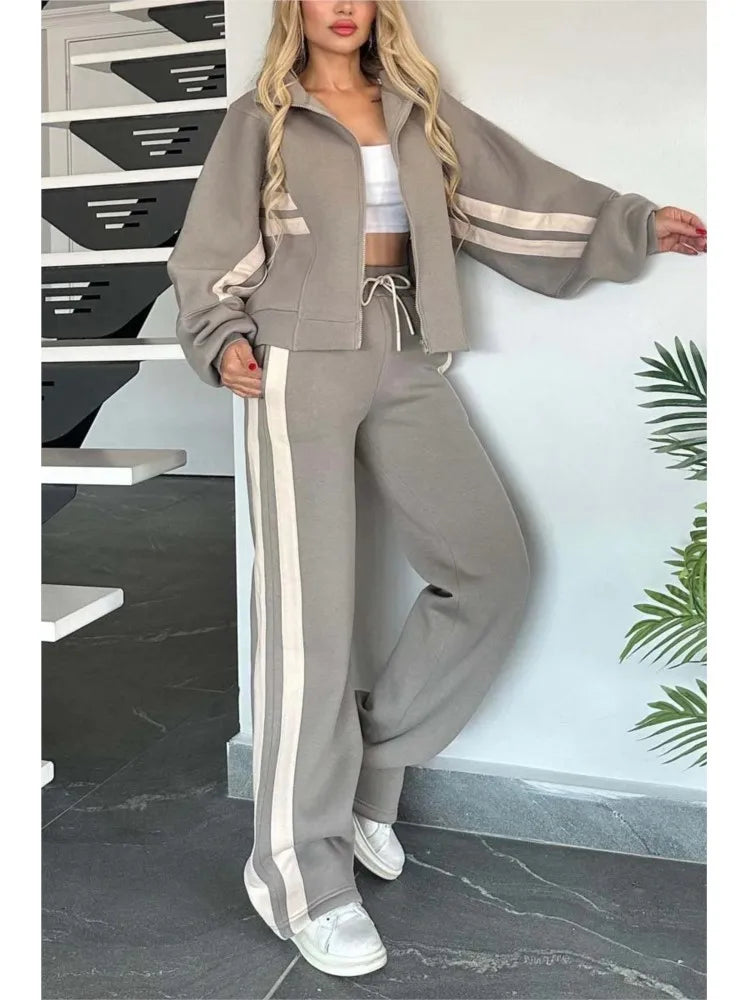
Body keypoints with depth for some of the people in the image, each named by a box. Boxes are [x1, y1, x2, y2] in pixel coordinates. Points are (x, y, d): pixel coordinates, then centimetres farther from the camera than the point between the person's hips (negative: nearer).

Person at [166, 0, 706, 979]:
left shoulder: (420, 109, 20)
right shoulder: (260, 120, 10)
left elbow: (518, 191, 18)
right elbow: (213, 252, 6)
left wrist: (634, 223, 13)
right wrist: (224, 339, -12)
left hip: (409, 365, 5)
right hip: (303, 366, -4)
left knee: (493, 568, -3)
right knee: (309, 609, -9)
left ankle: (371, 764, 13)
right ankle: (302, 872, 1)